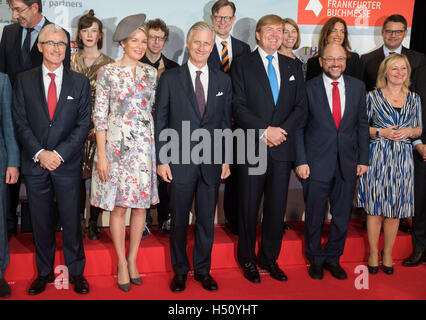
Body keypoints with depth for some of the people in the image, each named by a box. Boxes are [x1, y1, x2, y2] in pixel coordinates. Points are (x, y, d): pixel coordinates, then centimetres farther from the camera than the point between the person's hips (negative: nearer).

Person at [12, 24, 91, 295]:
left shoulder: (80, 82, 4)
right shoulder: (24, 80, 5)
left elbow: (83, 124, -1)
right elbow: (20, 122, 1)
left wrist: (59, 154, -11)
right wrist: (39, 153, -11)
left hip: (68, 163, -1)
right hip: (35, 163, 1)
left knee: (72, 220, 5)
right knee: (41, 221, 10)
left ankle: (76, 272, 20)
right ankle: (45, 272, 25)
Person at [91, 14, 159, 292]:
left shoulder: (151, 73, 7)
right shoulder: (108, 72, -4)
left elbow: (154, 111, 12)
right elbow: (100, 115, -6)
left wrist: (156, 148, 6)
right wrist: (101, 155, -11)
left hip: (145, 146, 4)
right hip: (117, 145, -3)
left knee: (141, 205, 7)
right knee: (118, 207, 2)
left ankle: (132, 260, 23)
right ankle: (122, 264, 17)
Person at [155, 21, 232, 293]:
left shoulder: (223, 81, 8)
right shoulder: (170, 78, 0)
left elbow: (226, 122, 9)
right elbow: (161, 121, 0)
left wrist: (226, 159, 5)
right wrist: (162, 160, -5)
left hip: (212, 163, 2)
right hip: (180, 161, -2)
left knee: (207, 220, 10)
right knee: (179, 220, 8)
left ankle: (203, 270, 26)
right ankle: (180, 271, 25)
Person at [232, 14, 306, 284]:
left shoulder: (293, 67, 13)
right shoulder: (242, 64, 2)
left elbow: (301, 106, 8)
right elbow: (239, 107, -6)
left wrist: (281, 130, -8)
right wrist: (265, 130, -15)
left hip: (282, 149, 3)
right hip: (252, 148, -3)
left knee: (277, 208, 9)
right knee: (249, 208, 5)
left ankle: (270, 258, 24)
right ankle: (248, 260, 21)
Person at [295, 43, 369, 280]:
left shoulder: (358, 87, 5)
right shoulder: (309, 88, -4)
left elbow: (362, 125, 9)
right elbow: (299, 127, -3)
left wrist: (363, 159, 4)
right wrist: (301, 161, -9)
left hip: (348, 163, 3)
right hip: (317, 163, -3)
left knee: (343, 216, 12)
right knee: (315, 216, 8)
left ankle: (333, 258, 31)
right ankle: (316, 260, 28)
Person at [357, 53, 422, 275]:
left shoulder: (414, 99, 9)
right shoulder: (373, 97, 0)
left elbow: (419, 129, 14)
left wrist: (408, 132, -6)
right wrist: (380, 132, -11)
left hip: (402, 160, 2)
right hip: (378, 158, -2)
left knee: (395, 210, 7)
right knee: (375, 208, 2)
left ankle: (388, 254, 22)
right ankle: (373, 254, 16)